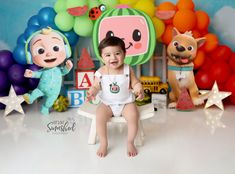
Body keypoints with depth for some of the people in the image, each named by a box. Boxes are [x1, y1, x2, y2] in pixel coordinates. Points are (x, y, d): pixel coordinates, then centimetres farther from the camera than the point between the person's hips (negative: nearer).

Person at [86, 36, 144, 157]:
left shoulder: (128, 70, -6)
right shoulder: (101, 72, -7)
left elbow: (135, 83, -2)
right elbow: (95, 86, -2)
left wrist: (139, 90, -24)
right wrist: (91, 93, -24)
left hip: (126, 103, 0)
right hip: (107, 104, 1)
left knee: (133, 116, -25)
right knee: (99, 117, -25)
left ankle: (130, 142, 1)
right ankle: (103, 143, -1)